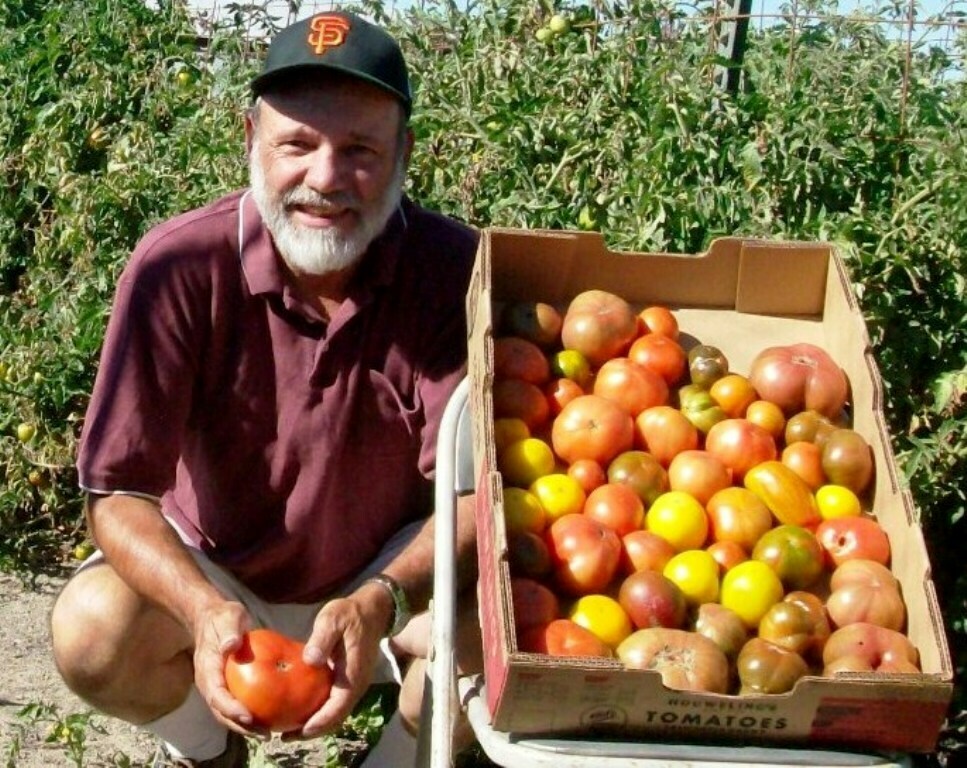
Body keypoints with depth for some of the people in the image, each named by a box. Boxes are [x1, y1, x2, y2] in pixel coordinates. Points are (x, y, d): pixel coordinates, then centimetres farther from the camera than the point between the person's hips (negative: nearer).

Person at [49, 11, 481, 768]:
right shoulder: (178, 269, -23)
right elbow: (119, 491, -22)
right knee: (92, 629, -28)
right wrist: (206, 610, -42)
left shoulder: (456, 271, -21)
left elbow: (474, 491, -23)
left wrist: (379, 605, -43)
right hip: (211, 573, 1)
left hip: (389, 572, 0)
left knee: (488, 624, -30)